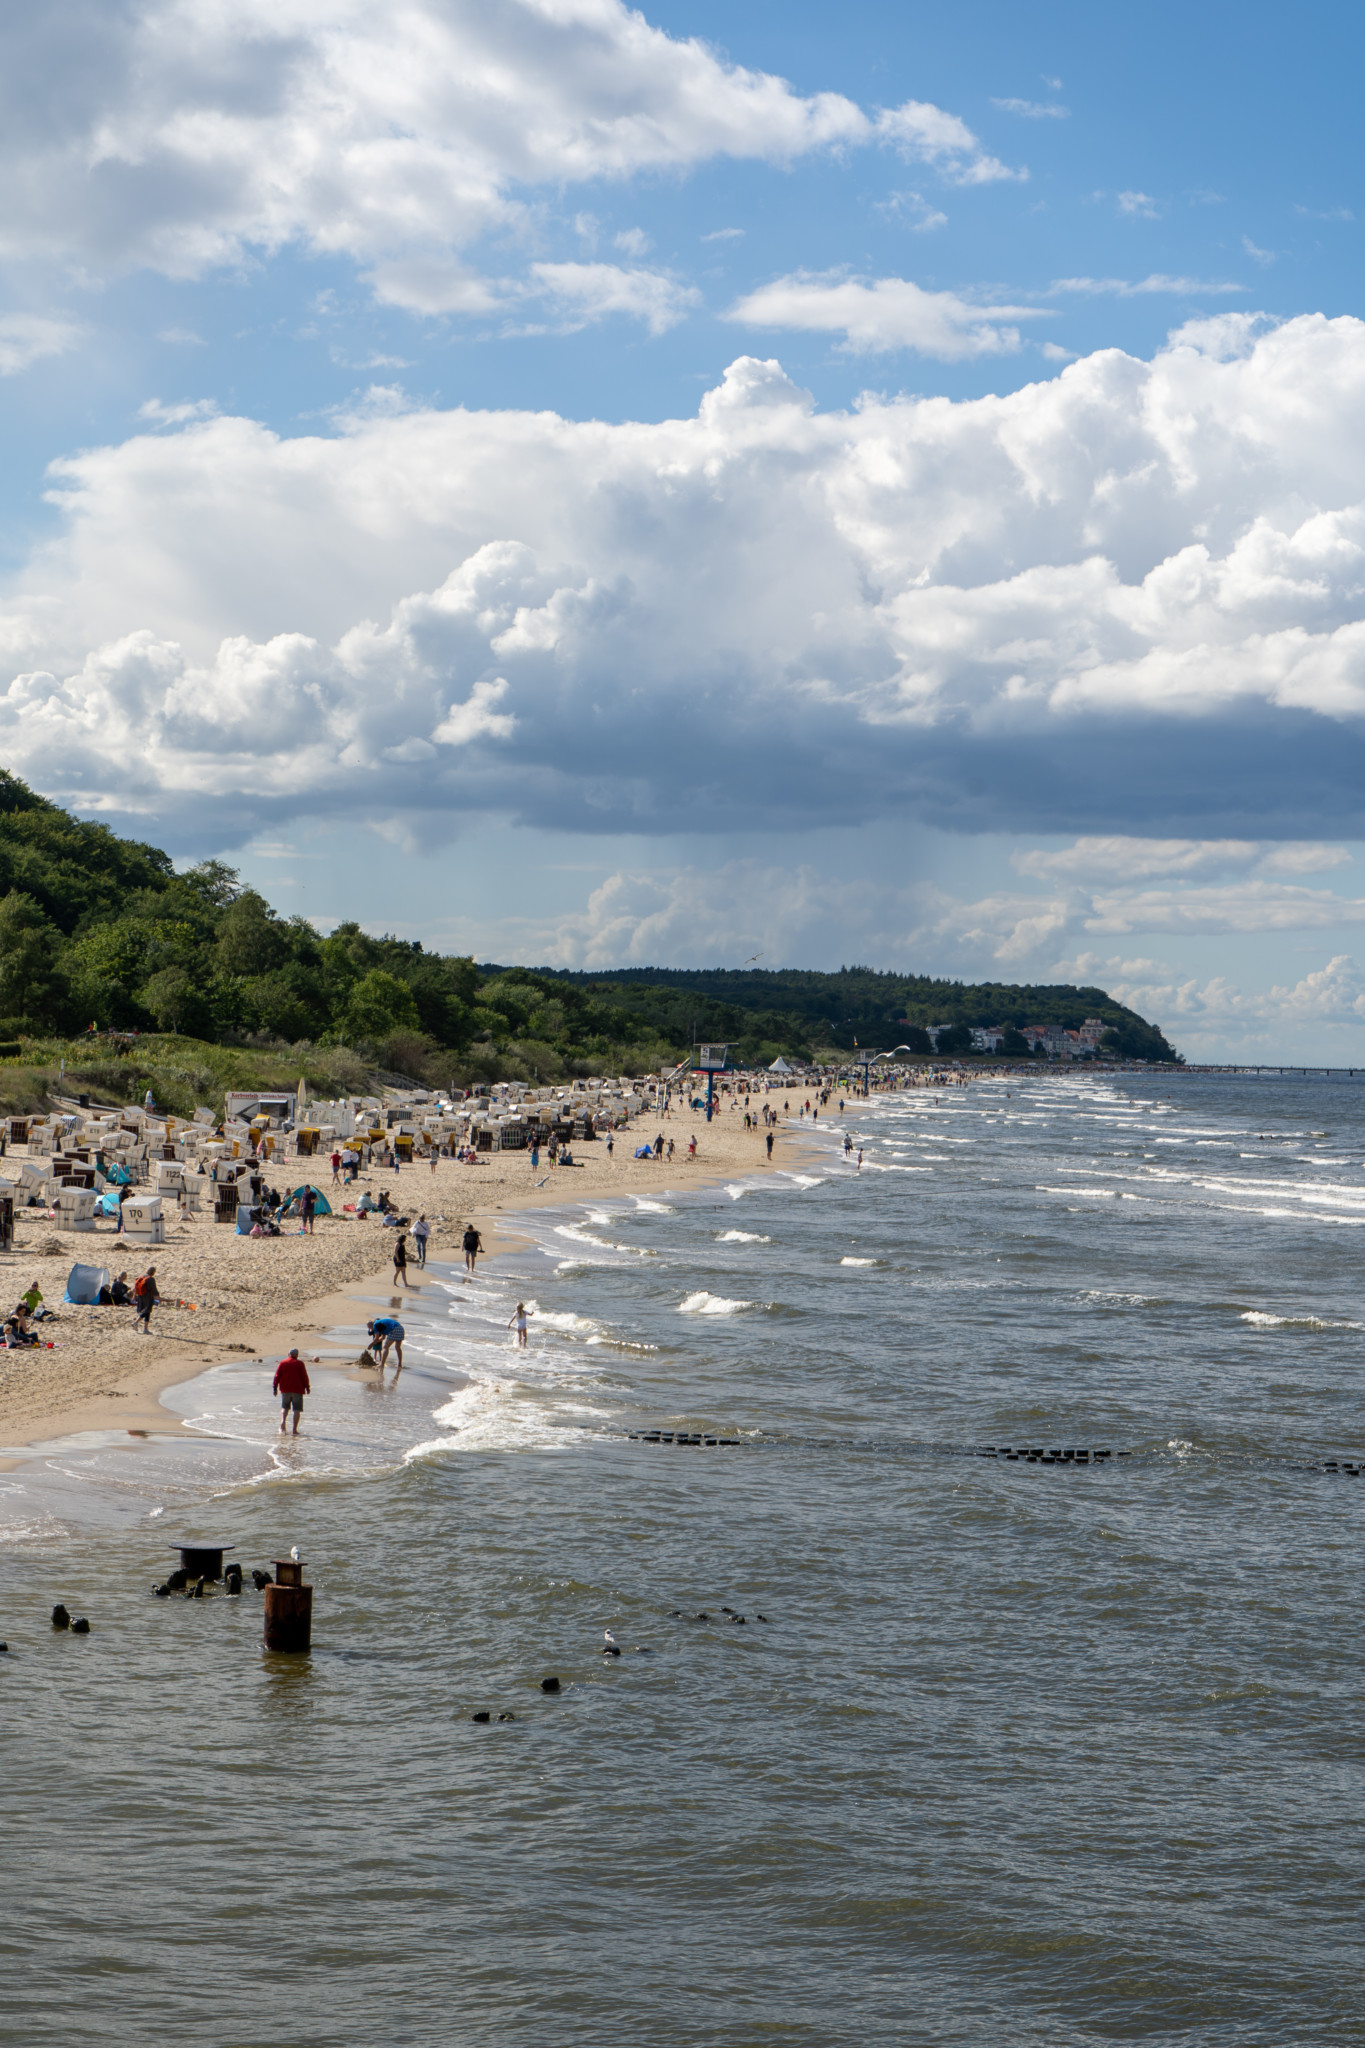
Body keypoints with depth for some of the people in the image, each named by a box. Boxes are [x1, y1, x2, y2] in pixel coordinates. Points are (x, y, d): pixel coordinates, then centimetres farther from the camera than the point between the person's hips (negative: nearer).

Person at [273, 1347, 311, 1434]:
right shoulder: (300, 1363, -3)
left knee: (284, 1408, 16)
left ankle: (282, 1422, -11)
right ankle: (295, 1430, -3)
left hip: (285, 1390, 2)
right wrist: (307, 1387, 5)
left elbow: (277, 1376, 0)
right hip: (297, 1390, -2)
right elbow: (304, 1377, -5)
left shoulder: (282, 1363, 3)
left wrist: (275, 1388, 5)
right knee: (297, 1410, 3)